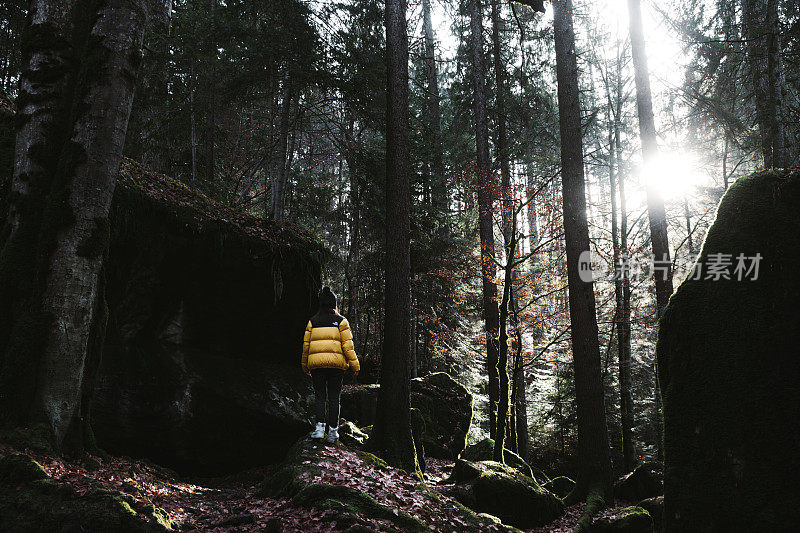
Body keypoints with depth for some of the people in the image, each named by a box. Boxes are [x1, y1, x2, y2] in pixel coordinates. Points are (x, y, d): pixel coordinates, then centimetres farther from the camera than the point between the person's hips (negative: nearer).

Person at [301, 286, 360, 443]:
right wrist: (355, 365, -1)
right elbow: (347, 344, -4)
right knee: (334, 397, 7)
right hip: (336, 363, -1)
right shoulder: (341, 321, 3)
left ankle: (320, 426, -9)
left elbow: (306, 344, 9)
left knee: (319, 396, 8)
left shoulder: (312, 321, 9)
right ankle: (333, 430, 7)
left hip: (316, 363, 1)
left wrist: (305, 366, 19)